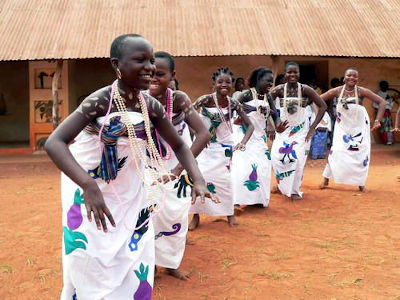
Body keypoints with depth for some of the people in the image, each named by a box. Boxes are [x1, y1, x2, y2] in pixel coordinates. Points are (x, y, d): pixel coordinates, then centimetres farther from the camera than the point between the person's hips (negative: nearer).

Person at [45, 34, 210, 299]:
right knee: (93, 270, 5)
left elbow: (179, 145, 3)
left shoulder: (151, 105, -8)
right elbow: (54, 142, -32)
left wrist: (198, 180, -14)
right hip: (92, 194, -4)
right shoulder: (101, 100, -23)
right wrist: (89, 186, -45)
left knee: (134, 269, 11)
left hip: (131, 197, 5)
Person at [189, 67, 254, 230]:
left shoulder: (233, 104, -7)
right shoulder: (206, 99, -16)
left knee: (224, 178, 2)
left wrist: (243, 142, -17)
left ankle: (229, 213, 23)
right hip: (205, 145, -2)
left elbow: (250, 125, -3)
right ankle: (196, 215, 5)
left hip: (224, 147, 2)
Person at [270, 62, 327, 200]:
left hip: (301, 130, -2)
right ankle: (282, 185, 20)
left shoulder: (305, 89, -11)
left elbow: (323, 106, -7)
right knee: (277, 157, -6)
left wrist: (313, 127, -9)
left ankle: (294, 190, 8)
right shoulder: (279, 90, -8)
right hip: (283, 129, 2)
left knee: (297, 158, -10)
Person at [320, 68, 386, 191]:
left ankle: (360, 182, 19)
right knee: (336, 150, -6)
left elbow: (382, 102, -12)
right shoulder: (337, 91, -10)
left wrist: (377, 120, -18)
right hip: (343, 126, 0)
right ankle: (326, 180, 8)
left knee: (360, 153, 2)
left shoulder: (361, 91, -14)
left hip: (359, 126, 0)